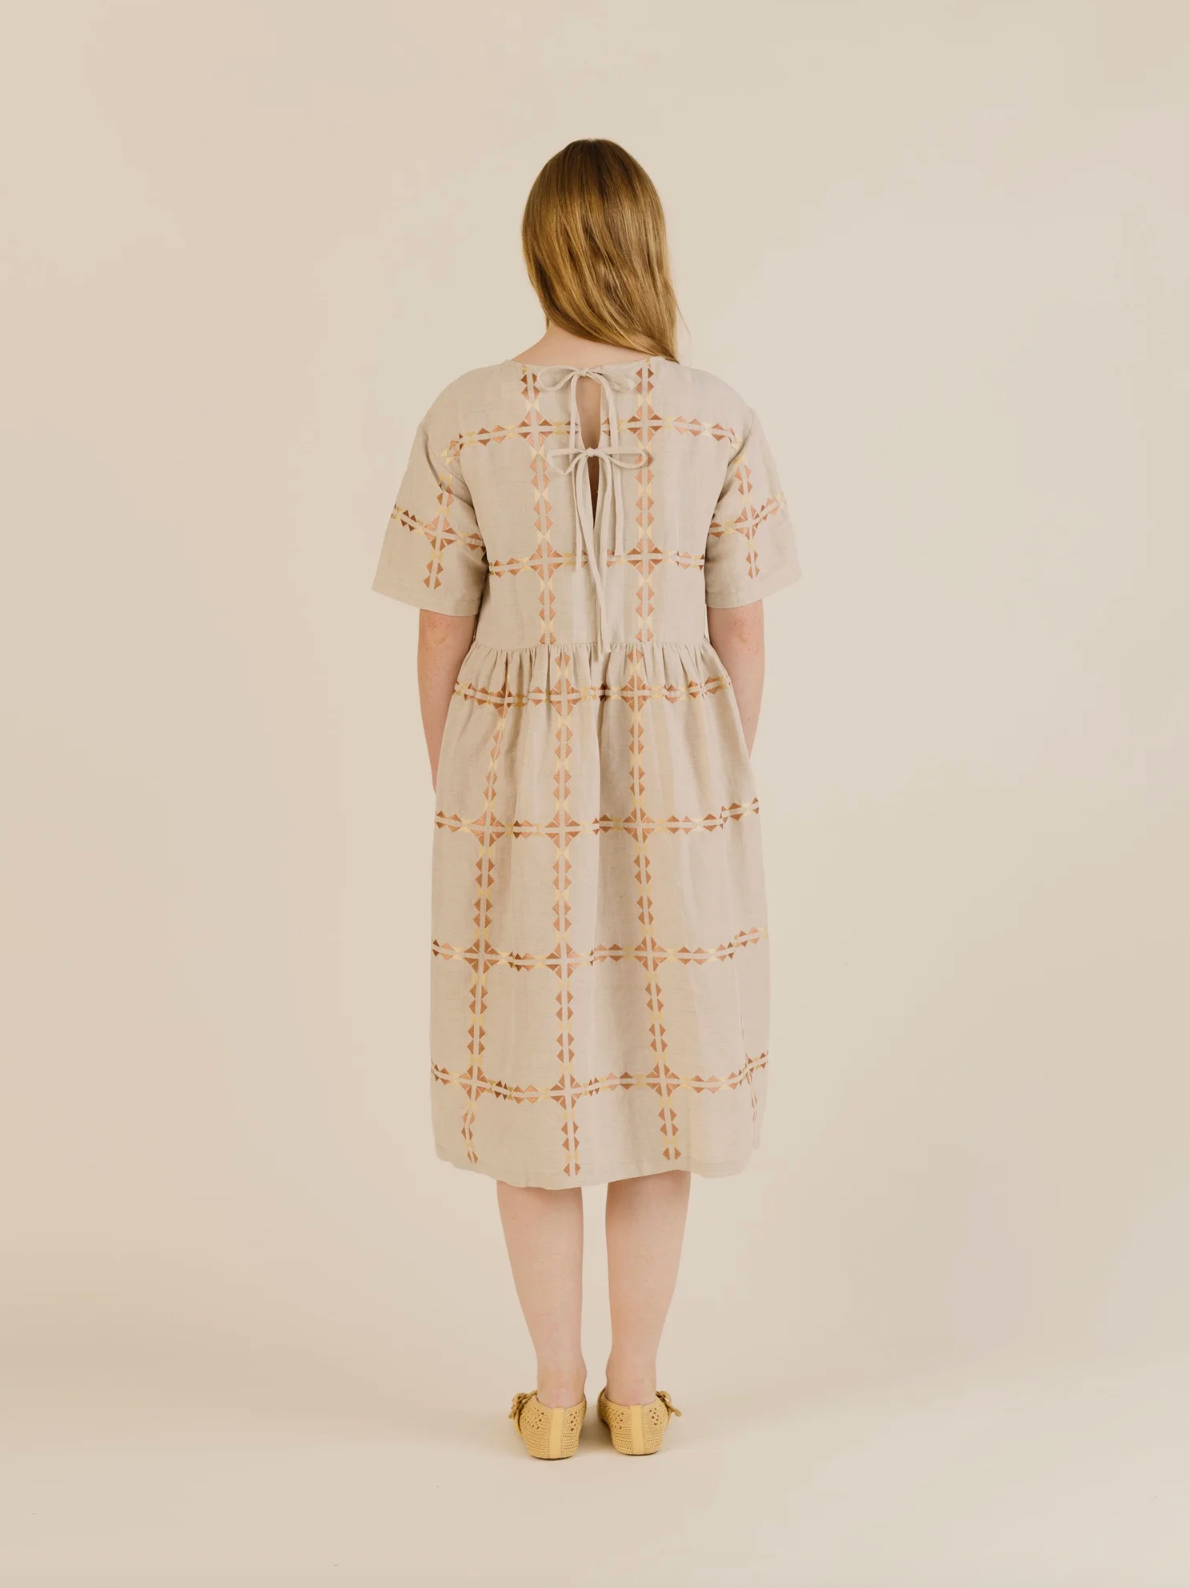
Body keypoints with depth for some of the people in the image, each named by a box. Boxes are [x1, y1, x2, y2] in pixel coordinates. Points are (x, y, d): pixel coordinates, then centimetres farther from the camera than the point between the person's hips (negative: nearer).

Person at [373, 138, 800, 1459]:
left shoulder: (464, 422, -6)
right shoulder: (718, 420, -4)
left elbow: (443, 636, -2)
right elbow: (740, 631, -1)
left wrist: (456, 799, 9)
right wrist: (720, 791, 11)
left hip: (519, 771, 0)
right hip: (674, 768, 1)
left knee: (534, 1072, 11)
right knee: (657, 1067, 12)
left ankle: (556, 1393, 20)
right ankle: (635, 1387, 21)